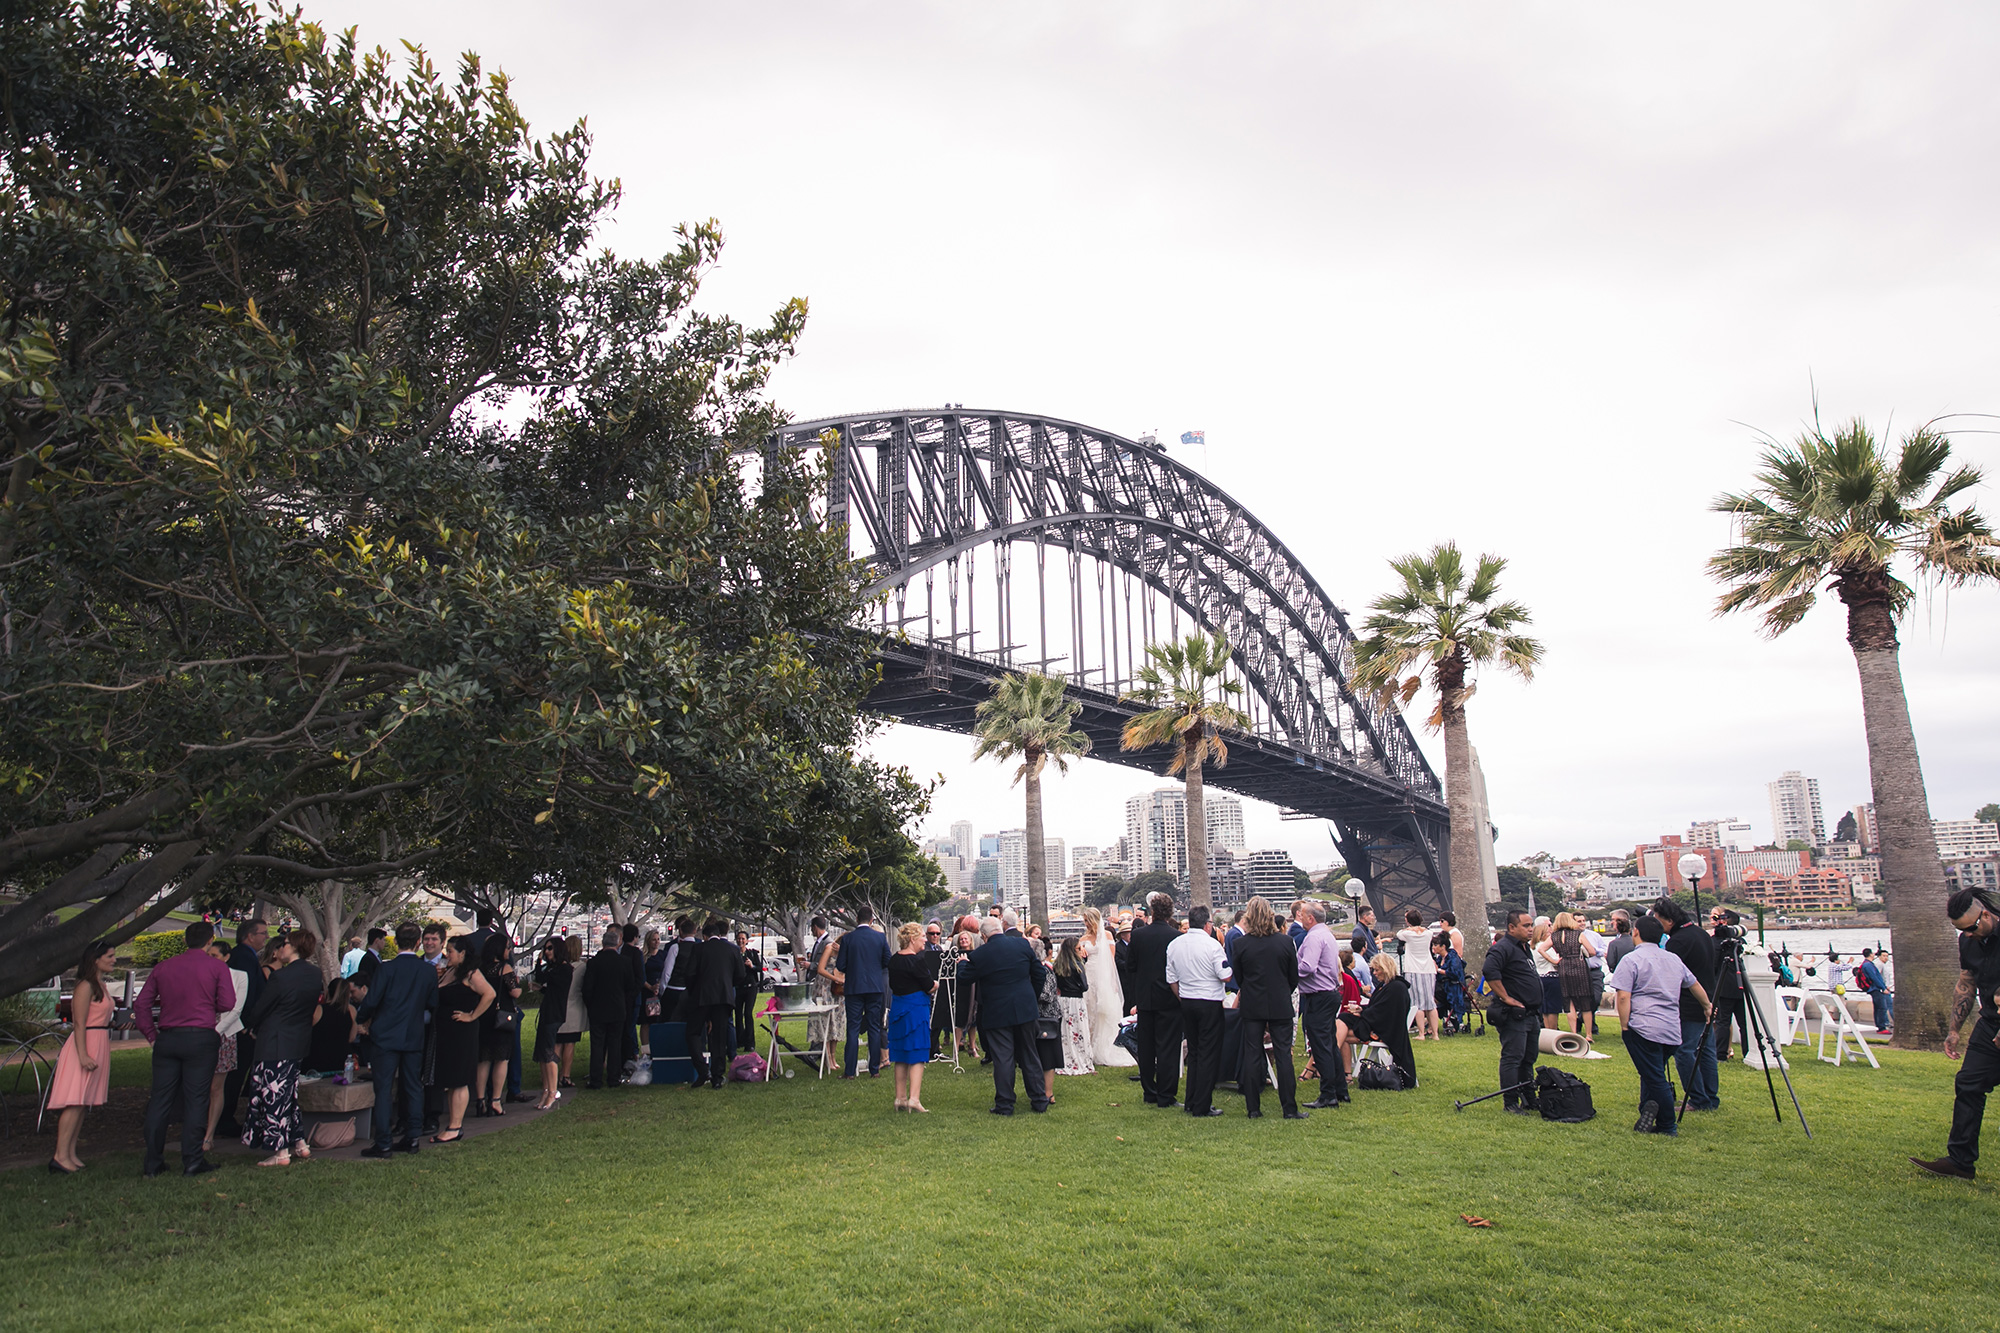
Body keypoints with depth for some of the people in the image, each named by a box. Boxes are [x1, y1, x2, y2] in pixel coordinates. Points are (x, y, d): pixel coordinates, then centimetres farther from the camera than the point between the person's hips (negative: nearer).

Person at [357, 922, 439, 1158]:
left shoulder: (386, 968, -11)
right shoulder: (428, 971, -1)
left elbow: (371, 1000, -10)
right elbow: (433, 1004, 6)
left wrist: (362, 1018, 11)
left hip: (387, 1035, -3)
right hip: (415, 1037, 4)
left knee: (384, 1088, 0)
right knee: (413, 1088, 11)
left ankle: (383, 1143, 0)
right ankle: (411, 1138, 15)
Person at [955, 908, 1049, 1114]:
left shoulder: (979, 954, -13)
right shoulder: (1023, 944, -2)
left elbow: (964, 977, 1)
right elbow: (1038, 972, 6)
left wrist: (962, 963, 22)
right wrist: (1032, 996, 19)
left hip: (997, 1013, -4)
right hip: (1025, 1010, 4)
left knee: (1003, 1059, 2)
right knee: (1029, 1055, 14)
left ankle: (1004, 1104, 6)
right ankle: (1039, 1100, 20)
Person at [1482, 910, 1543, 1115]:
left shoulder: (1524, 949, 17)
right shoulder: (1503, 948, -15)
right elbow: (1489, 971, -31)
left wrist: (1537, 1011, 21)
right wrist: (1506, 998, -25)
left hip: (1530, 1015, 10)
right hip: (1513, 1015, -10)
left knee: (1529, 1058, 16)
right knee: (1512, 1058, -6)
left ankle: (1529, 1100, 26)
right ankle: (1511, 1103, -2)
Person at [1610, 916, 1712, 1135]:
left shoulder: (1631, 960, -6)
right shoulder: (1674, 960, 15)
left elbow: (1623, 997, -14)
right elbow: (1695, 985, 31)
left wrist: (1625, 1027, -6)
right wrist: (1707, 1006, 49)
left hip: (1644, 1029, -7)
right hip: (1672, 1031, 7)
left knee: (1655, 1079, -2)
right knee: (1654, 1075, 17)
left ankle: (1668, 1127, 2)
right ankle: (1648, 1117, 12)